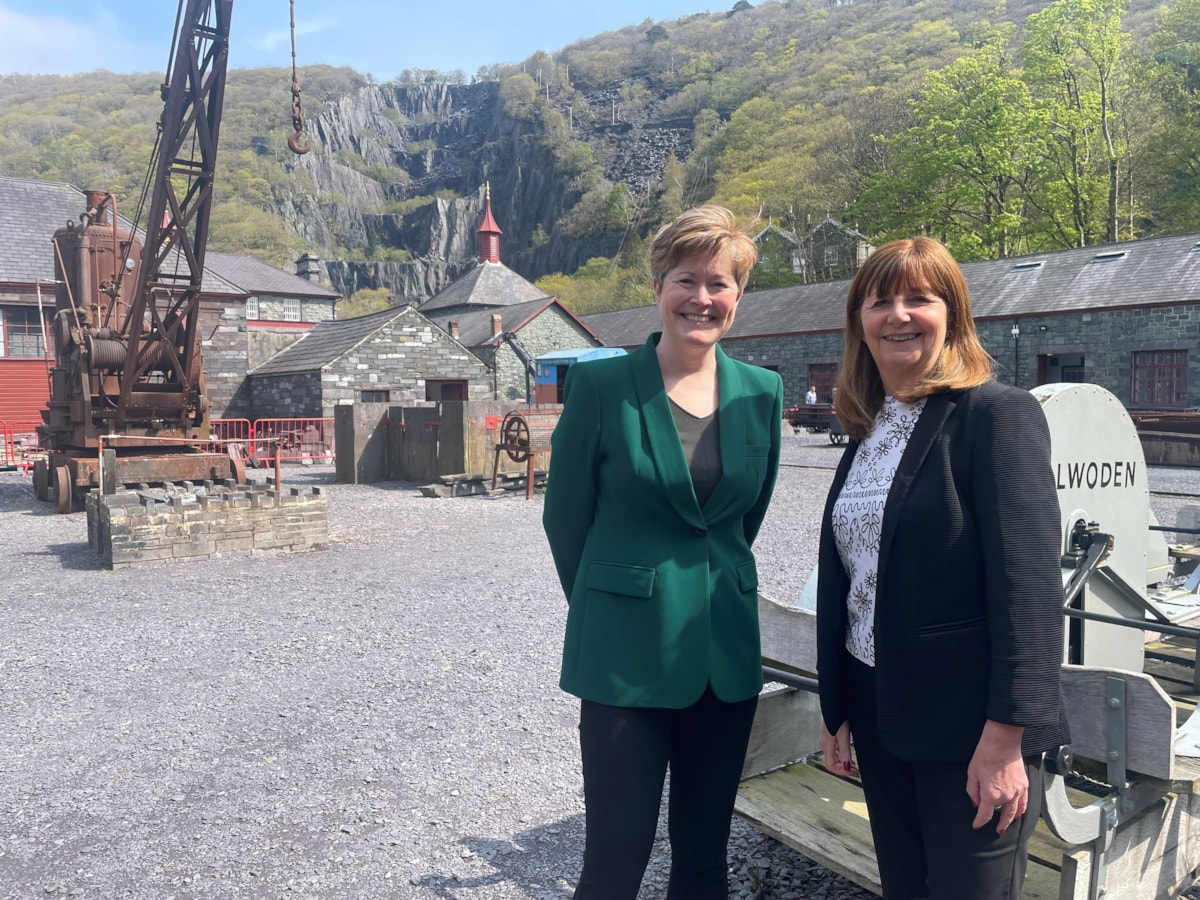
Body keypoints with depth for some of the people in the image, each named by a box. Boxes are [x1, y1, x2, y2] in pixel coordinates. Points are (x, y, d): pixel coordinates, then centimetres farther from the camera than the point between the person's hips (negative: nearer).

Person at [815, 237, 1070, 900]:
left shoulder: (998, 414, -11)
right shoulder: (866, 429, 9)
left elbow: (1029, 584, -17)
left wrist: (1006, 735, -19)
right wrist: (835, 710, 14)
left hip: (969, 723, -6)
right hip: (879, 714, 6)